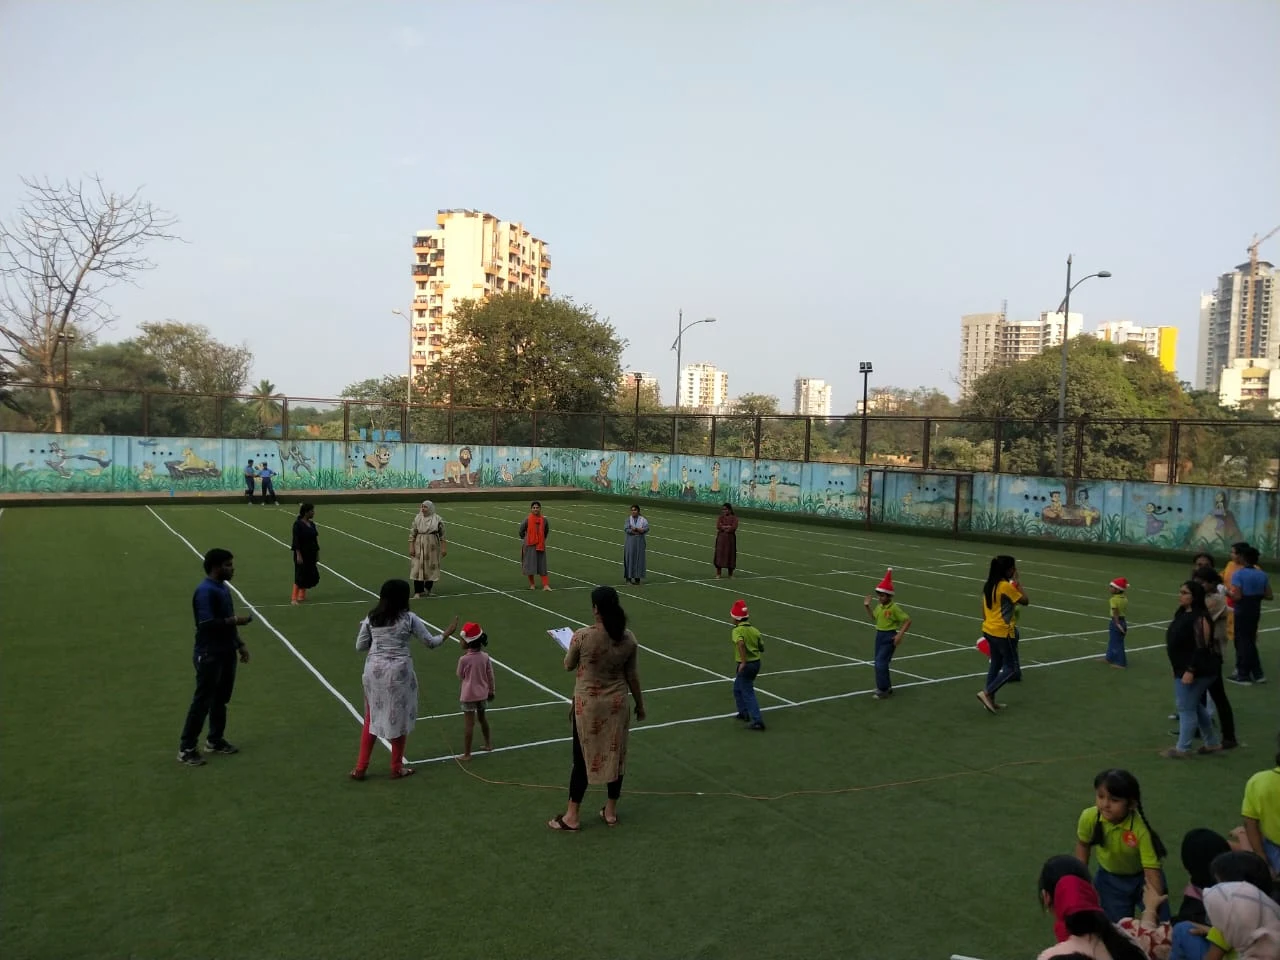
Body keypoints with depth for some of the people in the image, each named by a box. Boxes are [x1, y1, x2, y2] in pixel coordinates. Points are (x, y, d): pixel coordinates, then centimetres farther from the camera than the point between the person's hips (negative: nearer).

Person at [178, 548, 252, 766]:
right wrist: (235, 620, -21)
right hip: (209, 655, -9)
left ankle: (215, 740, 30)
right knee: (202, 702, -2)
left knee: (221, 699, 17)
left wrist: (239, 644, 17)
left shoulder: (223, 588, 10)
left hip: (226, 653, 9)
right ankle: (186, 749, 8)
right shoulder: (205, 591, -20)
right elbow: (207, 623, -27)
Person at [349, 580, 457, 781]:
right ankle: (397, 768, 23)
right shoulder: (409, 619, -8)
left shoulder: (371, 618, 1)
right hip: (398, 671, -3)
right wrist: (446, 634, 18)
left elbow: (360, 646, 6)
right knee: (398, 719, 12)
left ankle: (361, 768, 21)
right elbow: (431, 643, 0)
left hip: (374, 670, 3)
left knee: (371, 718, 18)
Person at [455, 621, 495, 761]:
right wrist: (492, 690, 15)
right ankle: (488, 743, 38)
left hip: (469, 695, -6)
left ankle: (467, 754, 2)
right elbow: (490, 676, 2)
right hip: (483, 693, 6)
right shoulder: (485, 656, -5)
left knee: (468, 723, -2)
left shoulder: (464, 659, -19)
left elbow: (460, 676, -3)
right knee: (482, 717, 25)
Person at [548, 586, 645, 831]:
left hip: (588, 705, -3)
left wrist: (572, 651, 21)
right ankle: (610, 812, 27)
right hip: (617, 704, 3)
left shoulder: (582, 636, -18)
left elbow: (568, 666, -2)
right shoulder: (628, 639, -8)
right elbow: (632, 675, 0)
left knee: (583, 759, 8)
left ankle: (572, 816, 17)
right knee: (615, 756, 15)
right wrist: (640, 703, 14)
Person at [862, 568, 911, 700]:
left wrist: (900, 635, -21)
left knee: (881, 663, -11)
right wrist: (867, 607, 10)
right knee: (879, 662, 14)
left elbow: (908, 621, -15)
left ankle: (884, 690, -3)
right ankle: (886, 686, 29)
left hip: (889, 637, -8)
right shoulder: (880, 607, 6)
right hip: (879, 635, 8)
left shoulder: (894, 608, -17)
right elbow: (874, 617, 25)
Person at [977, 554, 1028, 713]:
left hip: (989, 630, 8)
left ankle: (990, 700, 18)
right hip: (1002, 633, -8)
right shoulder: (1006, 586, -19)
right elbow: (1025, 601, -9)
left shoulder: (989, 585, 6)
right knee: (1010, 667, 3)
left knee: (996, 664, 16)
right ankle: (986, 693, -6)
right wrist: (1016, 582, -5)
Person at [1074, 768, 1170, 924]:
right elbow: (1083, 844, -5)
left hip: (1141, 876, -2)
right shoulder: (1089, 818, -27)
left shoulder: (1141, 829, -36)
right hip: (1110, 879, 2)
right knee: (1117, 926, 7)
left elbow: (1152, 870, -34)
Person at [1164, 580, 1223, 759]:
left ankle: (1182, 748, 8)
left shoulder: (1200, 618, -21)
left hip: (1196, 671, -10)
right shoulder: (1182, 613, 8)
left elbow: (1202, 648, -23)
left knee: (1186, 707, -2)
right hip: (1183, 669, 10)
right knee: (1194, 705, 20)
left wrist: (1190, 671, -25)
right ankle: (1212, 742, 34)